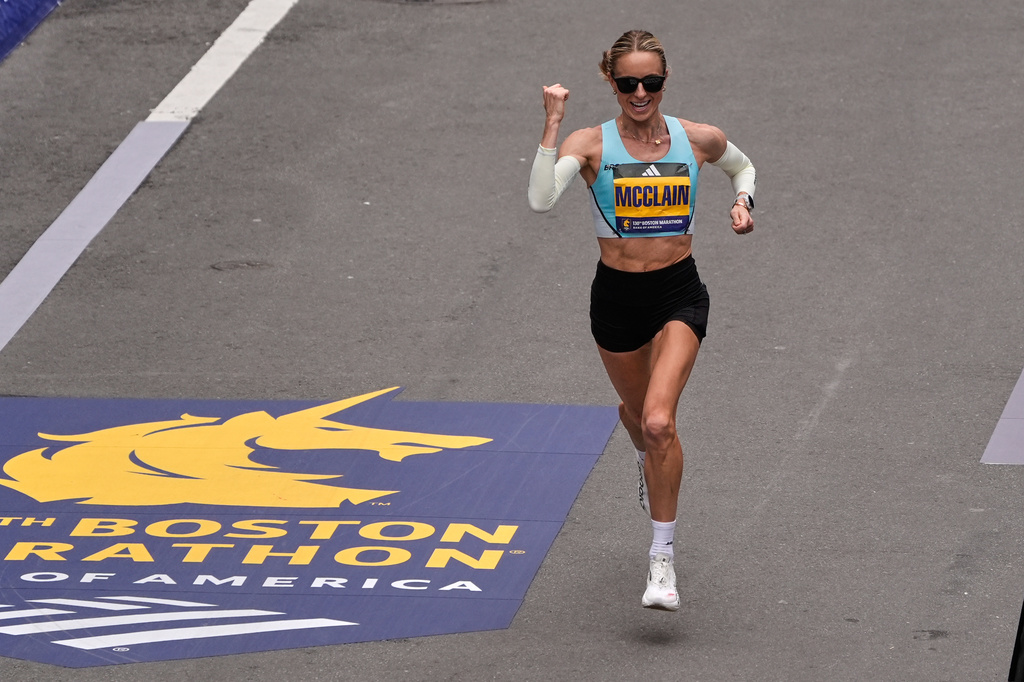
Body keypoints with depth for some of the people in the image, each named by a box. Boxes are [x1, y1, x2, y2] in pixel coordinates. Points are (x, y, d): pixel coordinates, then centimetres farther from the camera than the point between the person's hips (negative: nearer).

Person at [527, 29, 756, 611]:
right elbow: (541, 199, -29)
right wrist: (553, 124, -30)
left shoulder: (698, 140, -4)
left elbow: (743, 166, 19)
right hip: (617, 296, 1)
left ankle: (663, 557, -11)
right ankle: (650, 464, 62)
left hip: (679, 295, -1)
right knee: (637, 409, 24)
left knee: (659, 420, -21)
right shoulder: (591, 144, -10)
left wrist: (744, 201, 0)